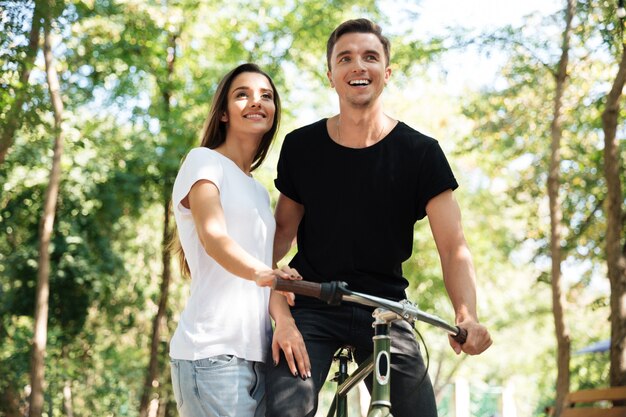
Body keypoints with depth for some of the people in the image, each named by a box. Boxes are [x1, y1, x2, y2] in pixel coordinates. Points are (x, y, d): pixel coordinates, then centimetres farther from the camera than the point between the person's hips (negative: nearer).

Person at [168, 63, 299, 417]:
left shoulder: (259, 192, 24)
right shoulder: (204, 161, 1)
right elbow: (213, 236, -17)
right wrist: (262, 274, -35)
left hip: (257, 354, 7)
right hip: (214, 352, -7)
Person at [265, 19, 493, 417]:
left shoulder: (420, 152, -5)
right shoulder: (301, 146, -1)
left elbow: (453, 247, -10)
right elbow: (283, 230, 4)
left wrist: (467, 315, -28)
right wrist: (280, 314, -12)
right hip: (312, 307, 0)